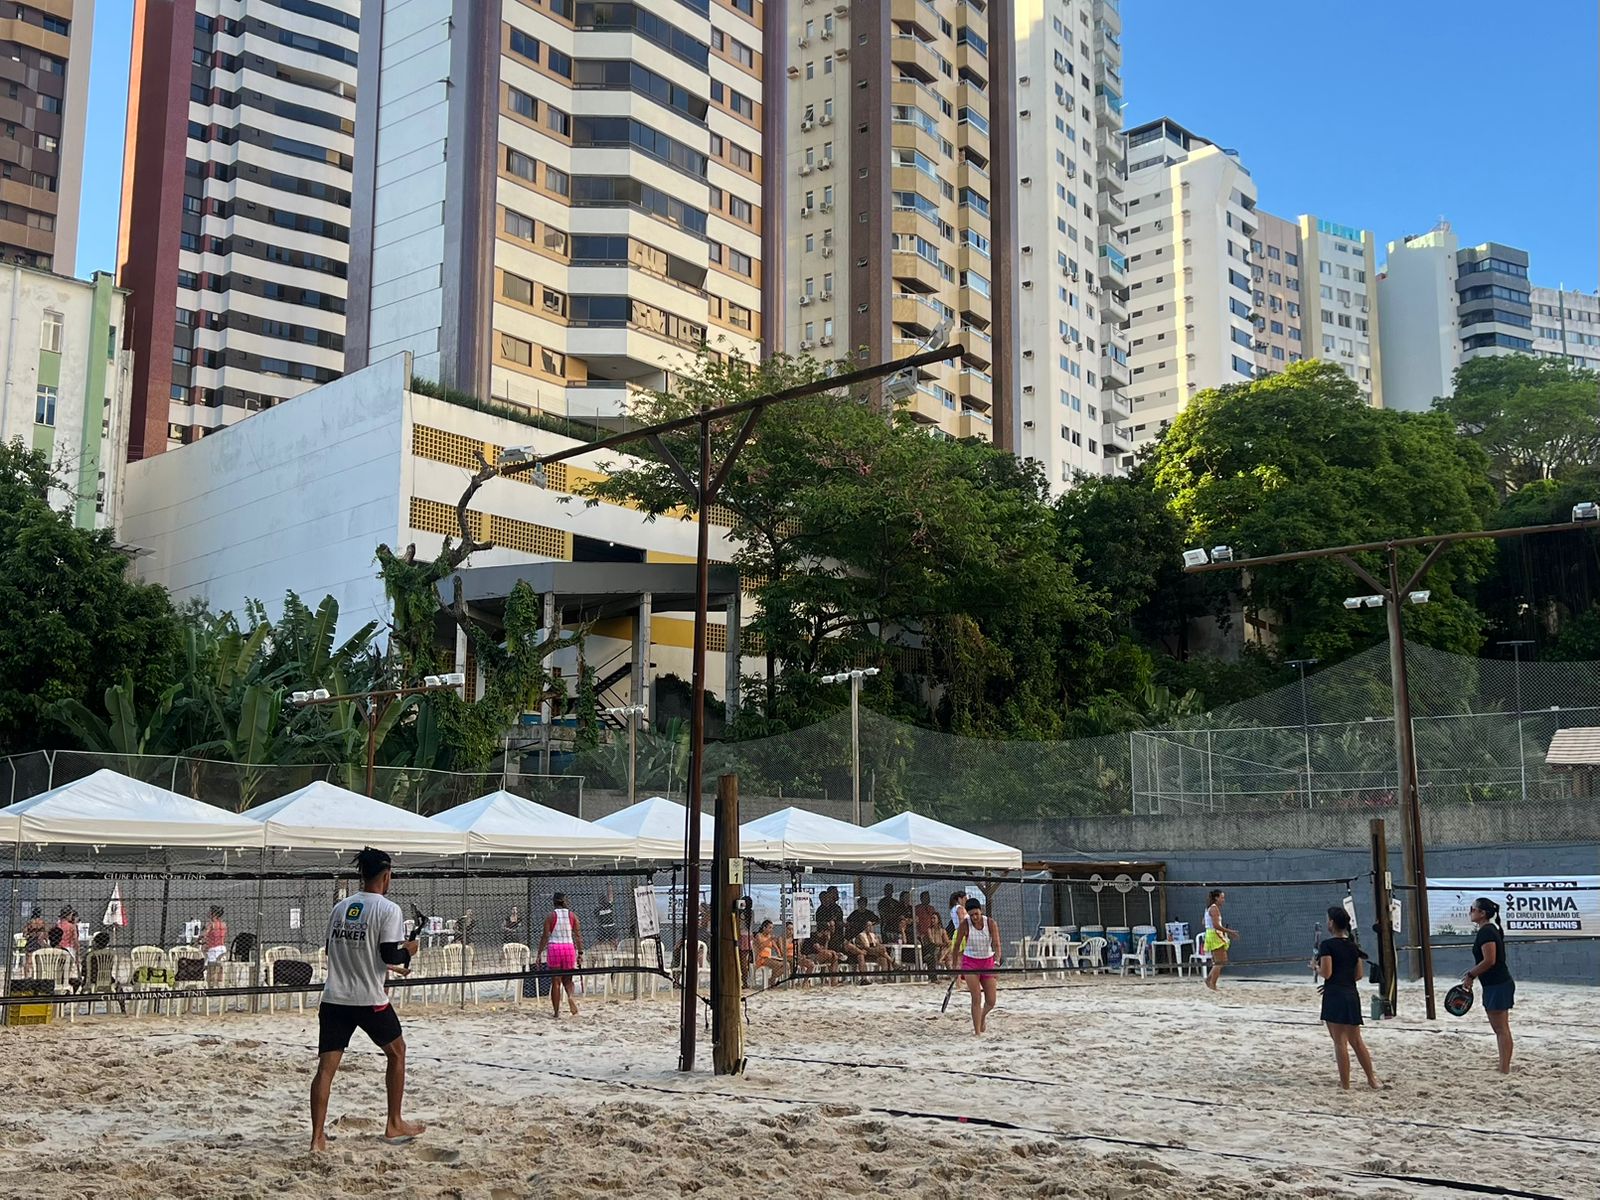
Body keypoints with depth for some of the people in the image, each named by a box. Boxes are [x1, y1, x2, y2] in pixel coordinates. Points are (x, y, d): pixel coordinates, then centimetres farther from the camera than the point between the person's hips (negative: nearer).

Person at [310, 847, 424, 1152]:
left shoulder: (340, 907, 11)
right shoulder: (388, 909, -9)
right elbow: (391, 955, -15)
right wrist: (408, 950, 8)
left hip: (333, 998, 4)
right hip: (370, 1000, -4)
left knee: (326, 1066, 3)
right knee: (396, 1051, 17)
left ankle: (317, 1137, -4)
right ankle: (394, 1125, 23)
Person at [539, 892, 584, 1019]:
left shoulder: (551, 916, -1)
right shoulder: (572, 915, 6)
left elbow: (545, 936, -4)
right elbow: (578, 935, 5)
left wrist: (540, 953, 1)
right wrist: (580, 953, 10)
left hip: (554, 948, -2)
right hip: (569, 947, 2)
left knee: (555, 982, 5)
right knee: (567, 979, 14)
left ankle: (556, 1012, 6)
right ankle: (571, 995, -18)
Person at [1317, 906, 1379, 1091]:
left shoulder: (1327, 945, -11)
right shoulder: (1353, 946, 9)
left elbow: (1326, 973, -16)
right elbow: (1358, 975, 11)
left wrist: (1316, 966, 3)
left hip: (1334, 995, -6)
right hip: (1352, 994, 6)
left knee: (1340, 1041, -1)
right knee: (1356, 1041, 17)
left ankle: (1345, 1084, 3)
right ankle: (1372, 1079, 22)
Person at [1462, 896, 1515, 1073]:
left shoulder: (1486, 932, -16)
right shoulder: (1491, 930, 15)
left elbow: (1489, 960, -23)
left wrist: (1471, 975, -13)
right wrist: (1472, 974, 13)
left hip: (1497, 986, -10)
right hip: (1496, 985, 10)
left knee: (1501, 1030, -7)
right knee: (1500, 1029, 13)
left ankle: (1504, 1070, -6)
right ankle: (1504, 1069, 17)